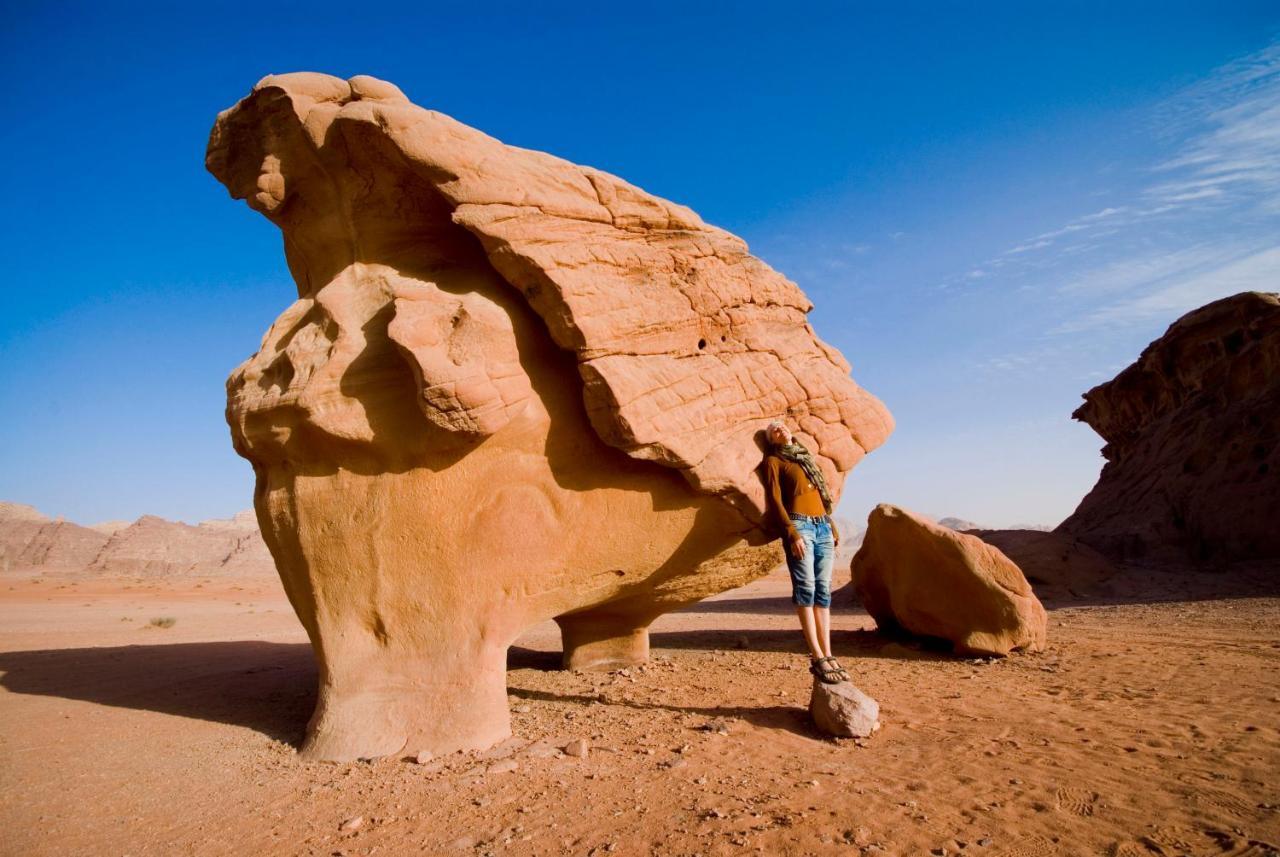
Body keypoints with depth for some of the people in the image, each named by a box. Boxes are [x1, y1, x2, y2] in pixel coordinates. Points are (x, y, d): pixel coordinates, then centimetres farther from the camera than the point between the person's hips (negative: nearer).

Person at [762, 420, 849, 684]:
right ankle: (817, 658, -16)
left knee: (823, 590, 0)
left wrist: (833, 527, 15)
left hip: (823, 526, 6)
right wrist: (791, 532, -16)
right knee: (805, 587, -14)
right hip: (799, 524, -6)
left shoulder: (806, 458, 25)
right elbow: (774, 499, -4)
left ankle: (828, 655, -1)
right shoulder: (774, 461, 6)